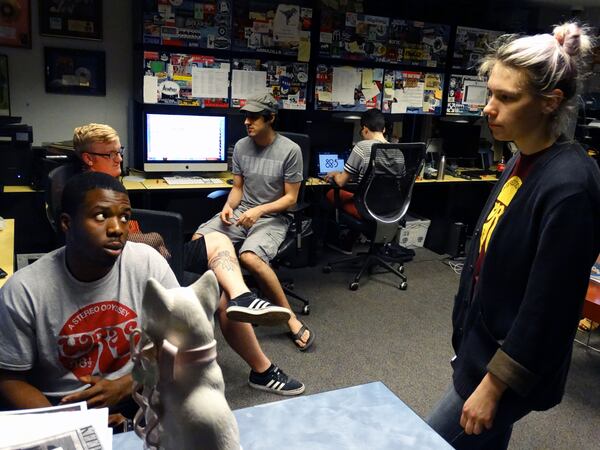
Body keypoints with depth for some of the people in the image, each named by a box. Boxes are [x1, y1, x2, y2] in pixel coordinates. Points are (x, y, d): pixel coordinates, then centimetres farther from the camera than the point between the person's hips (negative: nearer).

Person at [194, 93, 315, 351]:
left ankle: (290, 318, -20)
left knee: (249, 257, -35)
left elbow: (291, 198, -7)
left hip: (272, 218, -5)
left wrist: (259, 210, -20)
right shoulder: (241, 146, 5)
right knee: (198, 241, -20)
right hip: (241, 212, 5)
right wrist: (228, 206, -10)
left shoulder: (290, 150, -10)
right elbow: (238, 187, 12)